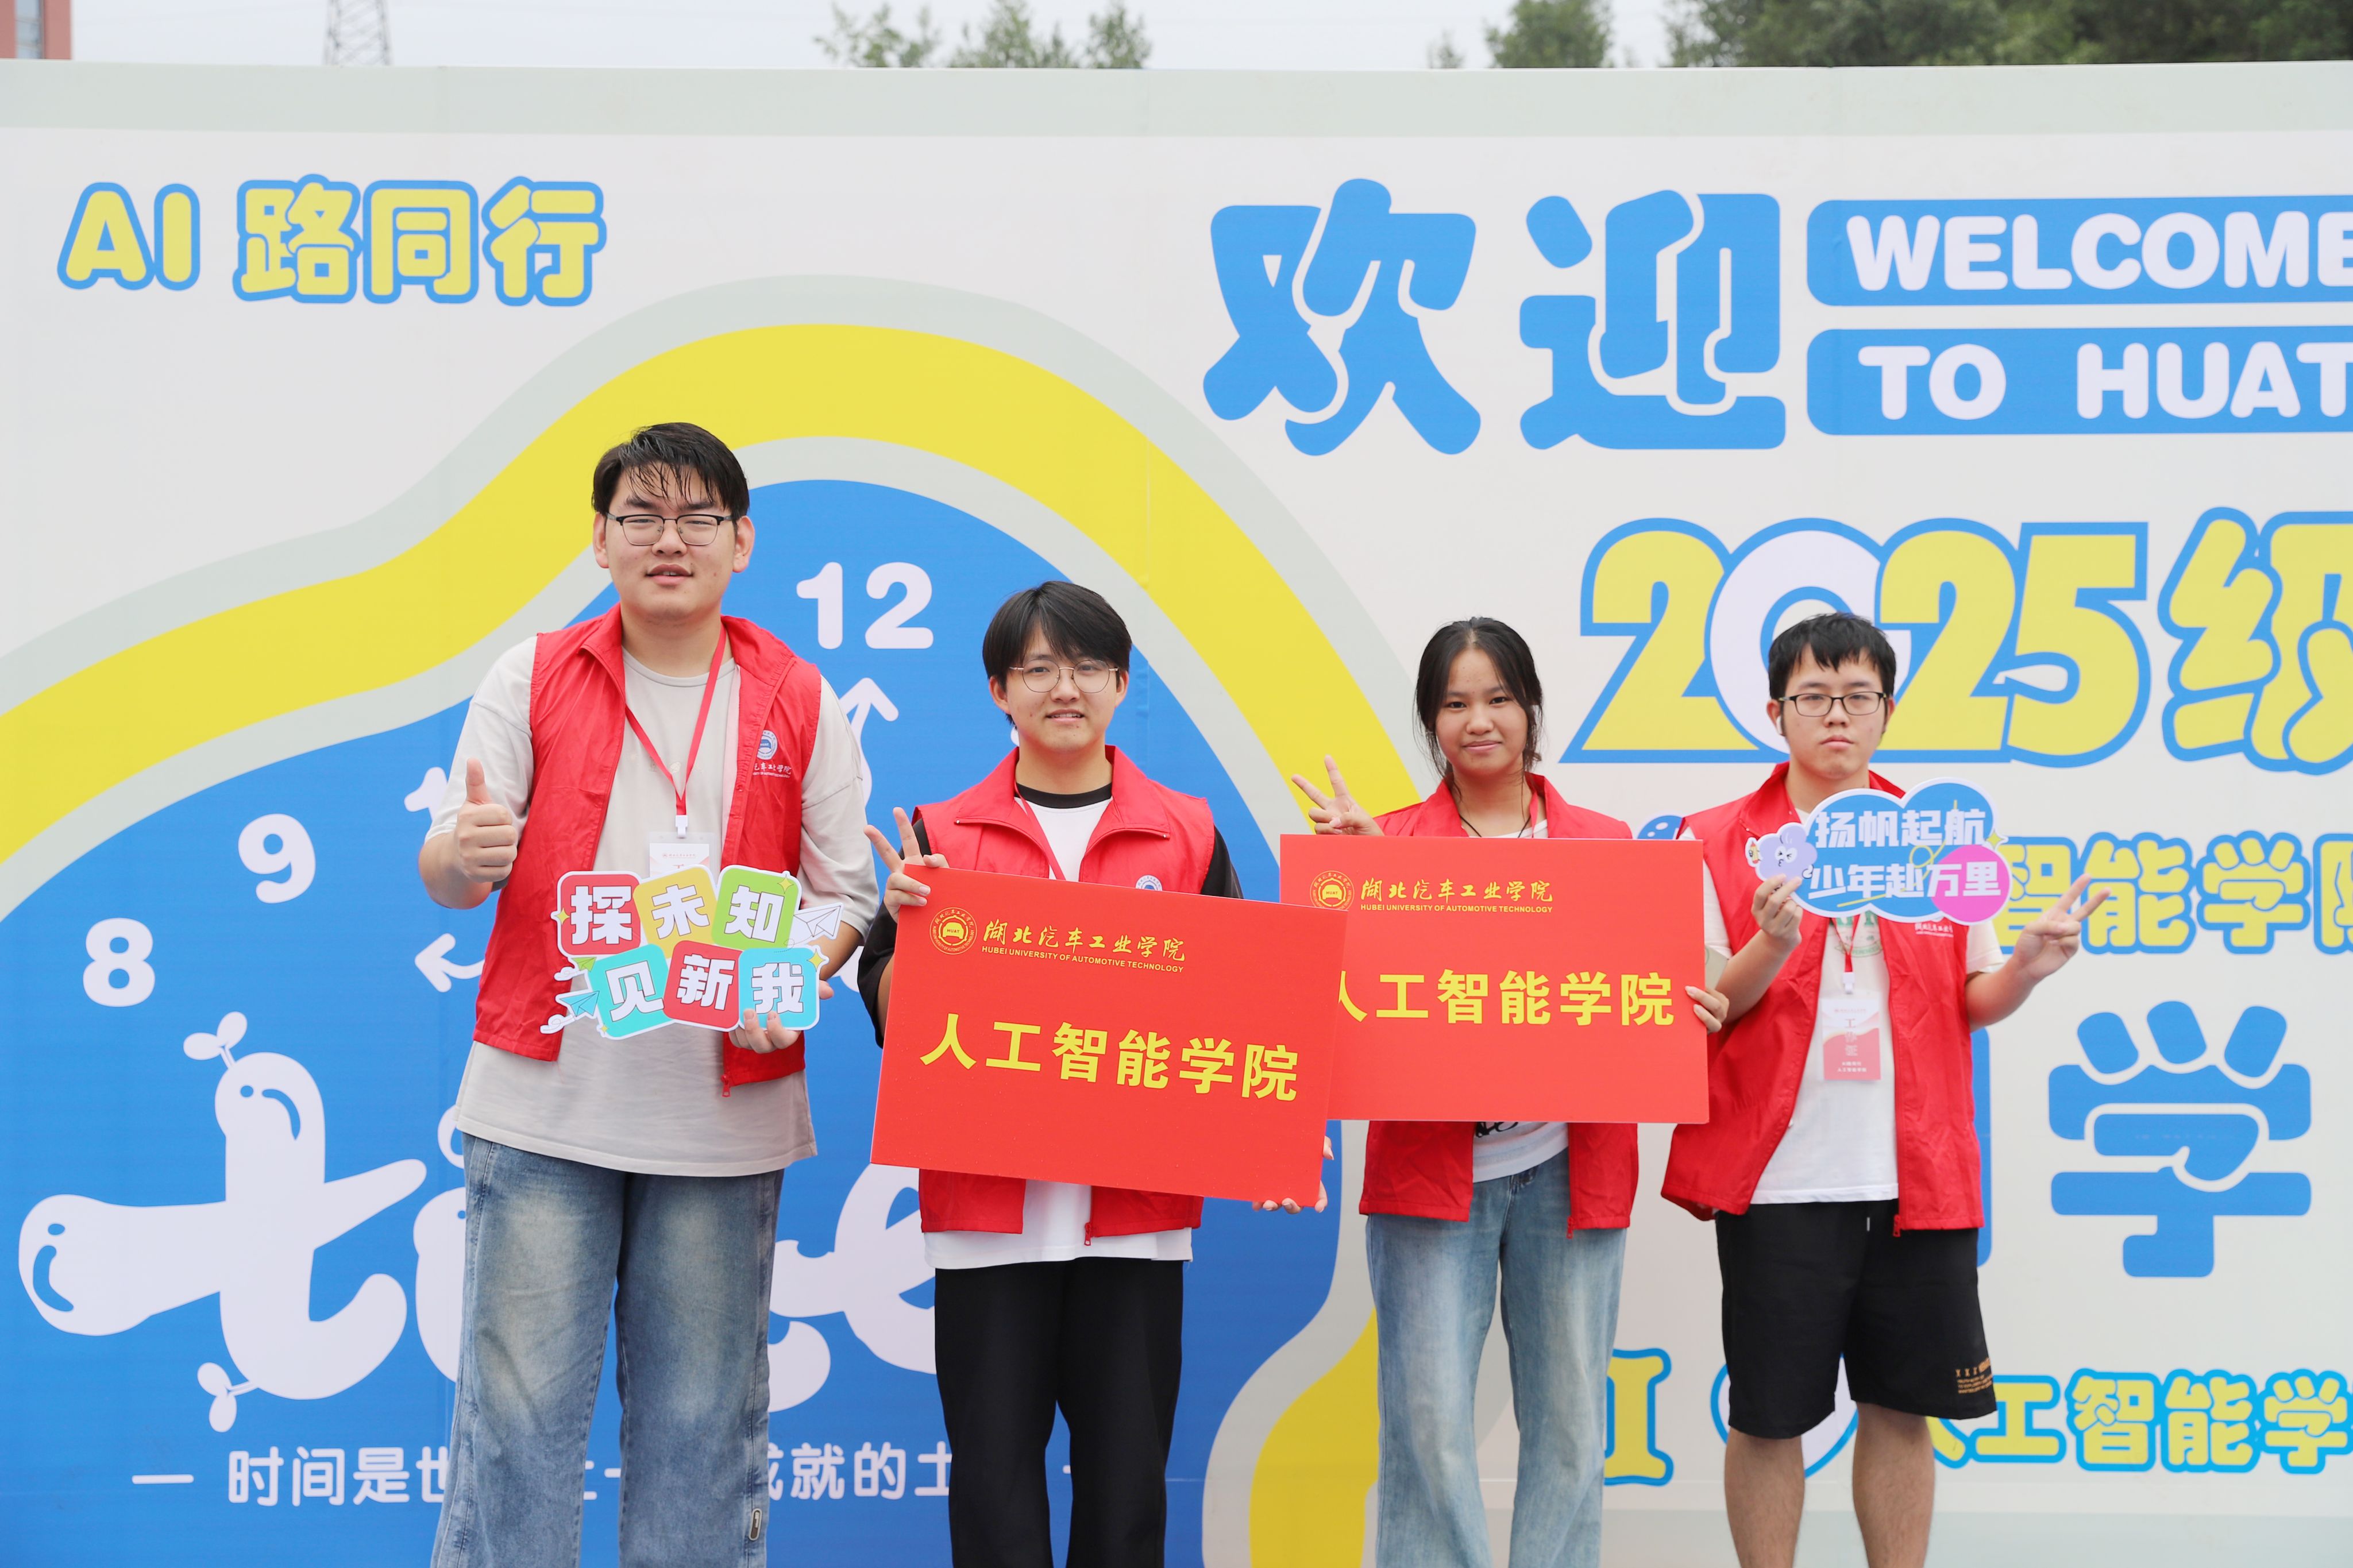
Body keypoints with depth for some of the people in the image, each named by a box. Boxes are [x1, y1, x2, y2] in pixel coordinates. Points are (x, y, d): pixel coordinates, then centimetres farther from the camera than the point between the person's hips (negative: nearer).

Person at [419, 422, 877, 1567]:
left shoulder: (800, 706, 8)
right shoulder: (532, 680, 6)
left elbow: (846, 890, 7)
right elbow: (450, 877, 3)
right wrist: (461, 855, -22)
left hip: (724, 1115, 1)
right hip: (546, 1097, -1)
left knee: (702, 1415, 7)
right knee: (519, 1401, 0)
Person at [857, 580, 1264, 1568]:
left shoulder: (1188, 836, 7)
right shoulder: (943, 837, 5)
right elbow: (894, 1022, 5)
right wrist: (909, 921, -13)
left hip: (1138, 1205, 1)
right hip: (988, 1201, 0)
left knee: (1126, 1471, 6)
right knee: (994, 1469, 4)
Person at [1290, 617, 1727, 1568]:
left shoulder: (1604, 843, 9)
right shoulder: (1390, 841, 4)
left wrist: (1692, 1013, -11)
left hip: (1567, 1166, 2)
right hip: (1429, 1164, -2)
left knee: (1568, 1424, 8)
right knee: (1429, 1424, -2)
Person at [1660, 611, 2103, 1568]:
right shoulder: (1718, 843, 0)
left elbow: (1971, 1003, 11)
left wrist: (2026, 968, -10)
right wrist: (1776, 944, -22)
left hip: (1916, 1173, 3)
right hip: (1780, 1177, -2)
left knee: (1902, 1409, 10)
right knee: (1768, 1416, 4)